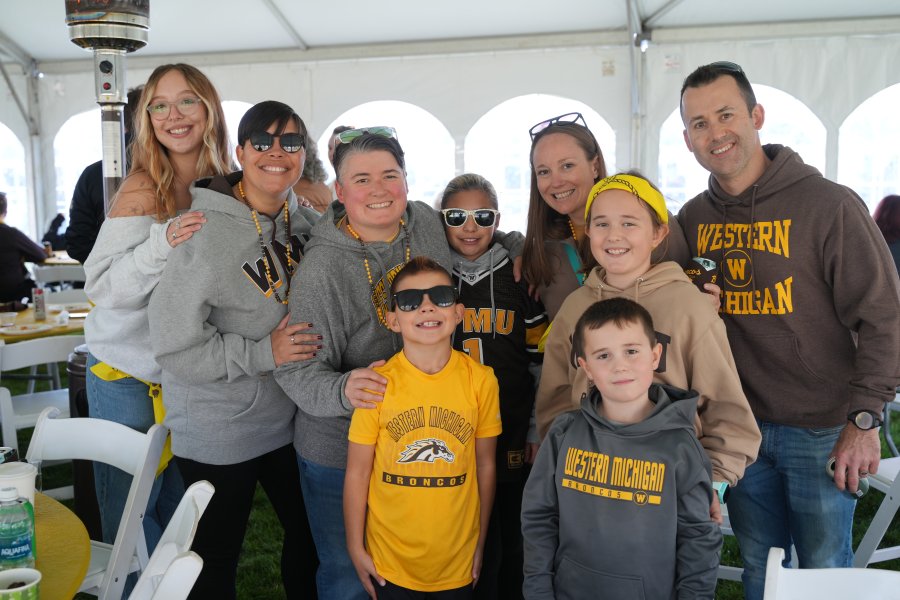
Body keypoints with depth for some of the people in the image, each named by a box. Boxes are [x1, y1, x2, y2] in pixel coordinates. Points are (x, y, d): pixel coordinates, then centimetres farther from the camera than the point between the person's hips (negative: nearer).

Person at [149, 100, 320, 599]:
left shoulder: (304, 221, -1)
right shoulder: (208, 234, -21)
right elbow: (173, 344, -21)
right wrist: (263, 353, -23)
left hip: (288, 420, 6)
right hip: (218, 433, -6)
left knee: (311, 536, 22)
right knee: (217, 558, 13)